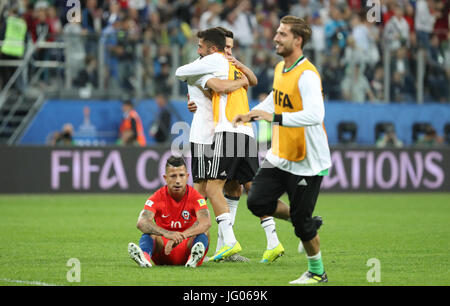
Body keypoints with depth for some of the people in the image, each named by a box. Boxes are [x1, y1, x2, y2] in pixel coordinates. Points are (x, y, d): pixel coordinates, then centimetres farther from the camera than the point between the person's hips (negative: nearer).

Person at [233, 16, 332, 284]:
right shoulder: (280, 68, 6)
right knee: (257, 202, -4)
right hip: (280, 156, 8)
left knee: (301, 222, -2)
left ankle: (317, 272, 20)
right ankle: (307, 223, 19)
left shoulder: (307, 75, -22)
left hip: (307, 161, -8)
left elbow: (315, 115, -35)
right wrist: (252, 114, 20)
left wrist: (274, 117, -36)